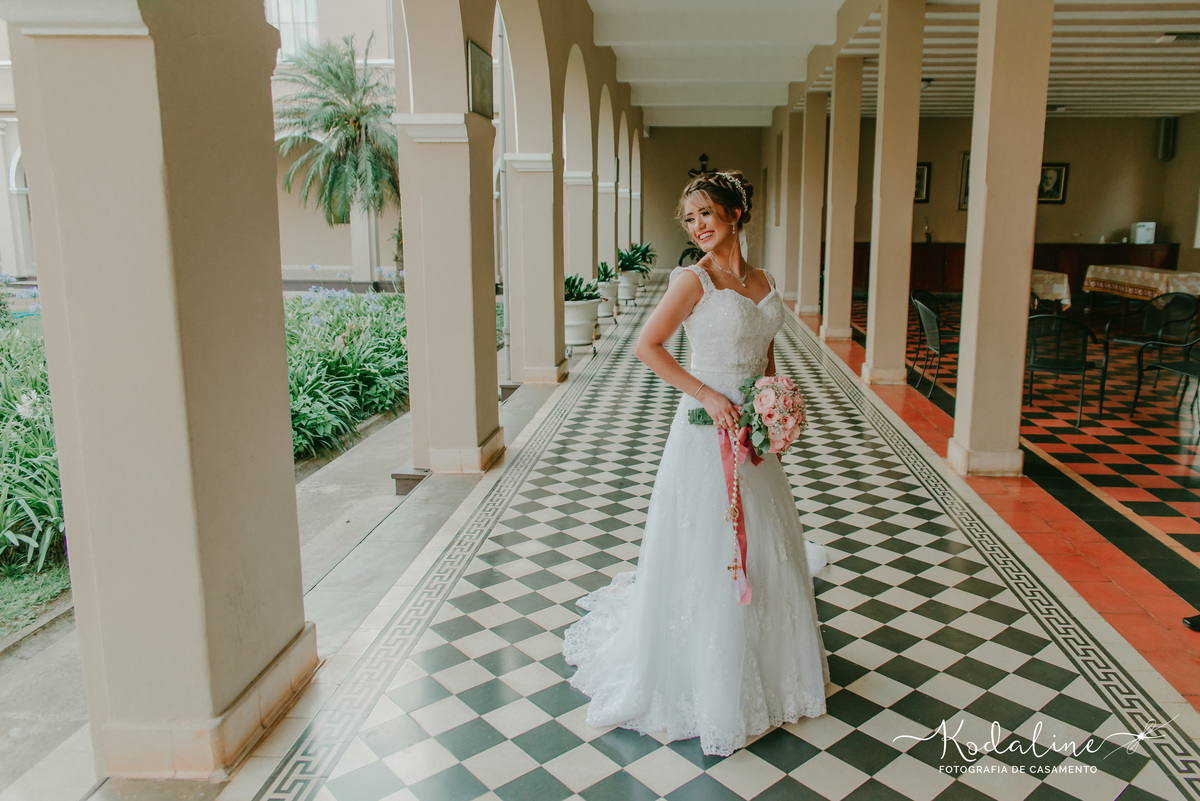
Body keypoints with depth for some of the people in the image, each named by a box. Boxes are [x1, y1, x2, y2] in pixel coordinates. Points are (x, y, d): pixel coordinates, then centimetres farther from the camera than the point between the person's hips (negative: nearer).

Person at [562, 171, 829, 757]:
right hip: (708, 428, -7)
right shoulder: (694, 279, -10)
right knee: (705, 553, 3)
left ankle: (765, 664, 38)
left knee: (764, 548, 17)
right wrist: (708, 395, -19)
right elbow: (647, 346, -14)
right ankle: (708, 680, 21)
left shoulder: (762, 280, 9)